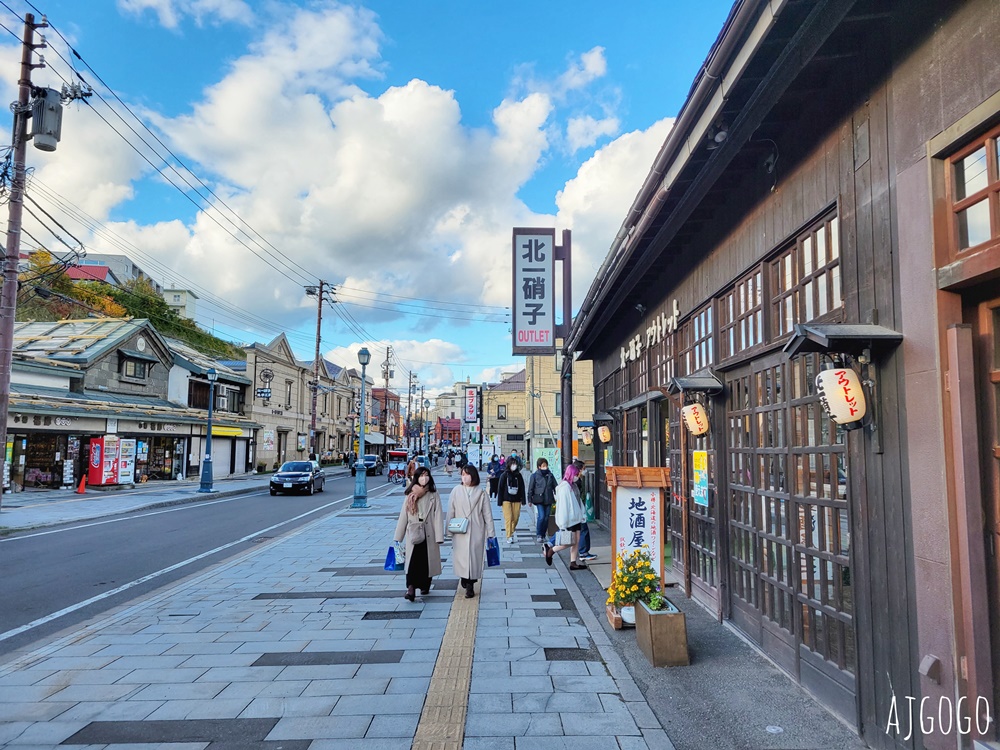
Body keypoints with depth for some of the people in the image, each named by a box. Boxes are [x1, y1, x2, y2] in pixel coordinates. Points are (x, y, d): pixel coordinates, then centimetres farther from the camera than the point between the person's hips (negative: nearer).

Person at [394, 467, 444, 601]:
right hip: (413, 534, 0)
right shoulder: (410, 495, 5)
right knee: (413, 561, -11)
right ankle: (411, 588, -17)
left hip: (429, 534, 0)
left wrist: (439, 537, -8)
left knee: (427, 561, 8)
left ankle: (425, 585, 27)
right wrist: (398, 537, 5)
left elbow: (438, 516, -2)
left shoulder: (434, 495, 3)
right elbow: (403, 516, 6)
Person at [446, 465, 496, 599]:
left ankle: (470, 586, 13)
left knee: (474, 557, 1)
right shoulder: (456, 491, 0)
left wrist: (490, 532, 2)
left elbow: (487, 514, 2)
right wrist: (449, 530, 1)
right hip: (460, 532, 1)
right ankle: (464, 578, 29)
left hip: (476, 532, -1)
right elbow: (450, 512, 4)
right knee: (461, 557, 4)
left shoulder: (481, 493, -1)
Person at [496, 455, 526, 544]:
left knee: (516, 518, 3)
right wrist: (500, 501, -5)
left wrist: (523, 500, 4)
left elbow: (522, 488, 9)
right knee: (508, 518, -8)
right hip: (506, 500, -3)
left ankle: (511, 531, 27)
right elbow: (500, 488, -1)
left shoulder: (518, 475, 7)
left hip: (516, 500, 3)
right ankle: (509, 537, -2)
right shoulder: (504, 475, -1)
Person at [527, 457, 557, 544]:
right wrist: (530, 500, -1)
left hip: (548, 500, 4)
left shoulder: (550, 475, 9)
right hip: (539, 500, -4)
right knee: (541, 516, -15)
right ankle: (538, 535, -1)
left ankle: (543, 535, 19)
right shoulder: (535, 476, -1)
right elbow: (530, 488, 1)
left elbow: (555, 487, 13)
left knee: (546, 518, 6)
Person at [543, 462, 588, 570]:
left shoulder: (573, 485, 10)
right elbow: (563, 506, -21)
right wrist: (563, 524, -21)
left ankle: (573, 563, 16)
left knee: (577, 541, 9)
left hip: (576, 518, 9)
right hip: (569, 520, -9)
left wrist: (583, 514, 12)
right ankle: (550, 550, 10)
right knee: (571, 541, -5)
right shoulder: (564, 487, -19)